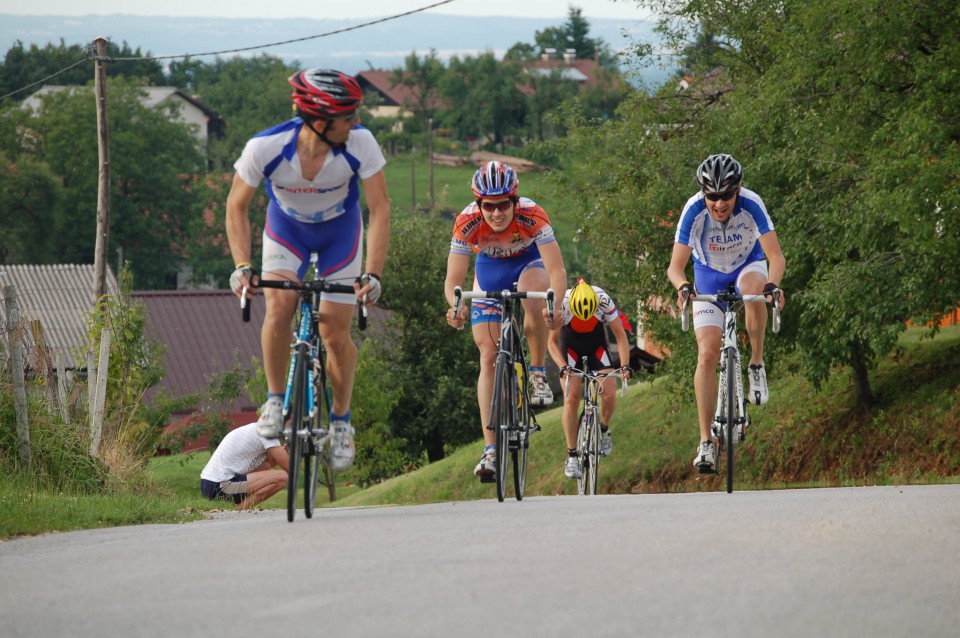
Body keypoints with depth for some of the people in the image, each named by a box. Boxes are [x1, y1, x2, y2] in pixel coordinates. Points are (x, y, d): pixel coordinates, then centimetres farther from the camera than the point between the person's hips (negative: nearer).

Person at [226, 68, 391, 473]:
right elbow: (237, 206, -17)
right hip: (287, 228, 0)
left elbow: (380, 208, -25)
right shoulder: (266, 148, -33)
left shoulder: (359, 143, -33)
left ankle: (341, 421, 20)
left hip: (339, 231, 0)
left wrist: (373, 273, -35)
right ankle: (275, 401, -4)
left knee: (336, 334, -3)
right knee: (279, 308, -25)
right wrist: (242, 266, -28)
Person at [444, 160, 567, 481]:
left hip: (529, 263, -1)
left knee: (533, 293, -38)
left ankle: (538, 373, -15)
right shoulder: (467, 222, -30)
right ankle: (491, 449, -10)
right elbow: (453, 280, -29)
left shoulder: (532, 215, -34)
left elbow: (556, 269, -39)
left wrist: (557, 305, -58)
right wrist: (456, 307, -50)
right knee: (489, 357, -11)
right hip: (490, 271, 1)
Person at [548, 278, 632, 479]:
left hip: (597, 344, 1)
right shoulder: (561, 303, -32)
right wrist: (563, 366, -38)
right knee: (571, 398, -15)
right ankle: (572, 456, -8)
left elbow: (620, 335, -21)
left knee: (609, 395, -15)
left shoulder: (604, 301, -31)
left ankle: (603, 430, 17)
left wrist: (625, 366, -34)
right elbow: (552, 341, -22)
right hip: (570, 345, -1)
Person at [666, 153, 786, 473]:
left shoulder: (751, 205, -31)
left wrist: (773, 284, -54)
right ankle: (706, 442, -9)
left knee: (754, 289, -39)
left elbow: (776, 257, -34)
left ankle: (757, 365, -16)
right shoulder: (694, 211, -30)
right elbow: (675, 267, -29)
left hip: (748, 264, 0)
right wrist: (683, 287, -52)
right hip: (709, 275, 0)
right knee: (707, 354, -14)